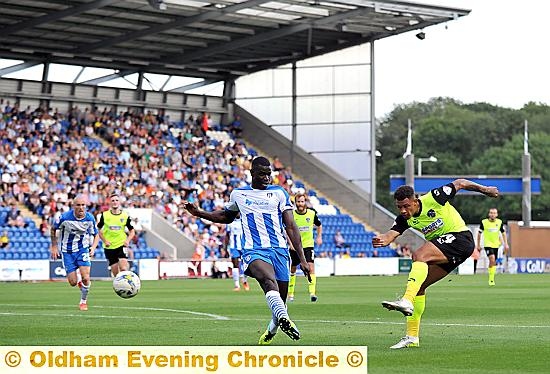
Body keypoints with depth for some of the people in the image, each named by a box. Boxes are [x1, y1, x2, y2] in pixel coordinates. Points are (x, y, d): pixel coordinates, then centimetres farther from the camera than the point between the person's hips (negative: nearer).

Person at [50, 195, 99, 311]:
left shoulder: (90, 218, -11)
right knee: (73, 282, -4)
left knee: (86, 278, -14)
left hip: (83, 249, 1)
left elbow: (96, 235, 5)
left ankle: (83, 301, 10)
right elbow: (53, 229, 0)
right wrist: (54, 246, 0)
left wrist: (93, 248, -13)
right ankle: (80, 284, 34)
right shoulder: (65, 217, -19)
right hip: (67, 251, -1)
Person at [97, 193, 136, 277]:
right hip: (109, 247, 1)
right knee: (115, 272, 5)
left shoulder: (125, 216, 0)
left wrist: (128, 240, -9)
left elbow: (132, 231, 9)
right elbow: (99, 230, 8)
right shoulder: (104, 215, 0)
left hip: (122, 245, -1)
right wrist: (104, 241, -5)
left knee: (123, 269, -19)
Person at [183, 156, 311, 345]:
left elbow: (291, 227, 7)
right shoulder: (238, 194, 15)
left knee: (281, 298, 4)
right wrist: (199, 213, 26)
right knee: (269, 280, -34)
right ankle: (284, 320, -53)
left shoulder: (279, 193, 9)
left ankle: (272, 329, 34)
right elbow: (227, 216, 36)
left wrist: (302, 259, 1)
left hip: (279, 250, 1)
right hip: (254, 251, -1)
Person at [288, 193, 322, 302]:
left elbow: (319, 225, 16)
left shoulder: (312, 213, -3)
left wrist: (319, 237, 6)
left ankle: (312, 293, -20)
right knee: (292, 269, 10)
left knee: (311, 267, -16)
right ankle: (290, 293, 25)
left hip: (308, 245, 0)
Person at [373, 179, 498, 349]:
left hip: (459, 238, -8)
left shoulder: (433, 199, -15)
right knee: (418, 286, 2)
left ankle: (407, 301, -45)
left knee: (419, 255, -29)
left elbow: (459, 183, -2)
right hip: (443, 251, 8)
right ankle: (412, 337, 9)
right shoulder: (405, 219, 0)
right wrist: (382, 239, -40)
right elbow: (391, 234, -15)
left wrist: (485, 189, 9)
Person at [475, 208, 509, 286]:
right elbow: (479, 233, 2)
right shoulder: (484, 222, -9)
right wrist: (478, 245, 5)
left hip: (496, 245, 4)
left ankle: (492, 279, 25)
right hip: (487, 244, -4)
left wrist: (506, 244, 4)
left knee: (494, 262, 9)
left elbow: (503, 233, 10)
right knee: (492, 259, -23)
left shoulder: (499, 222, -1)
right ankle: (491, 279, -14)